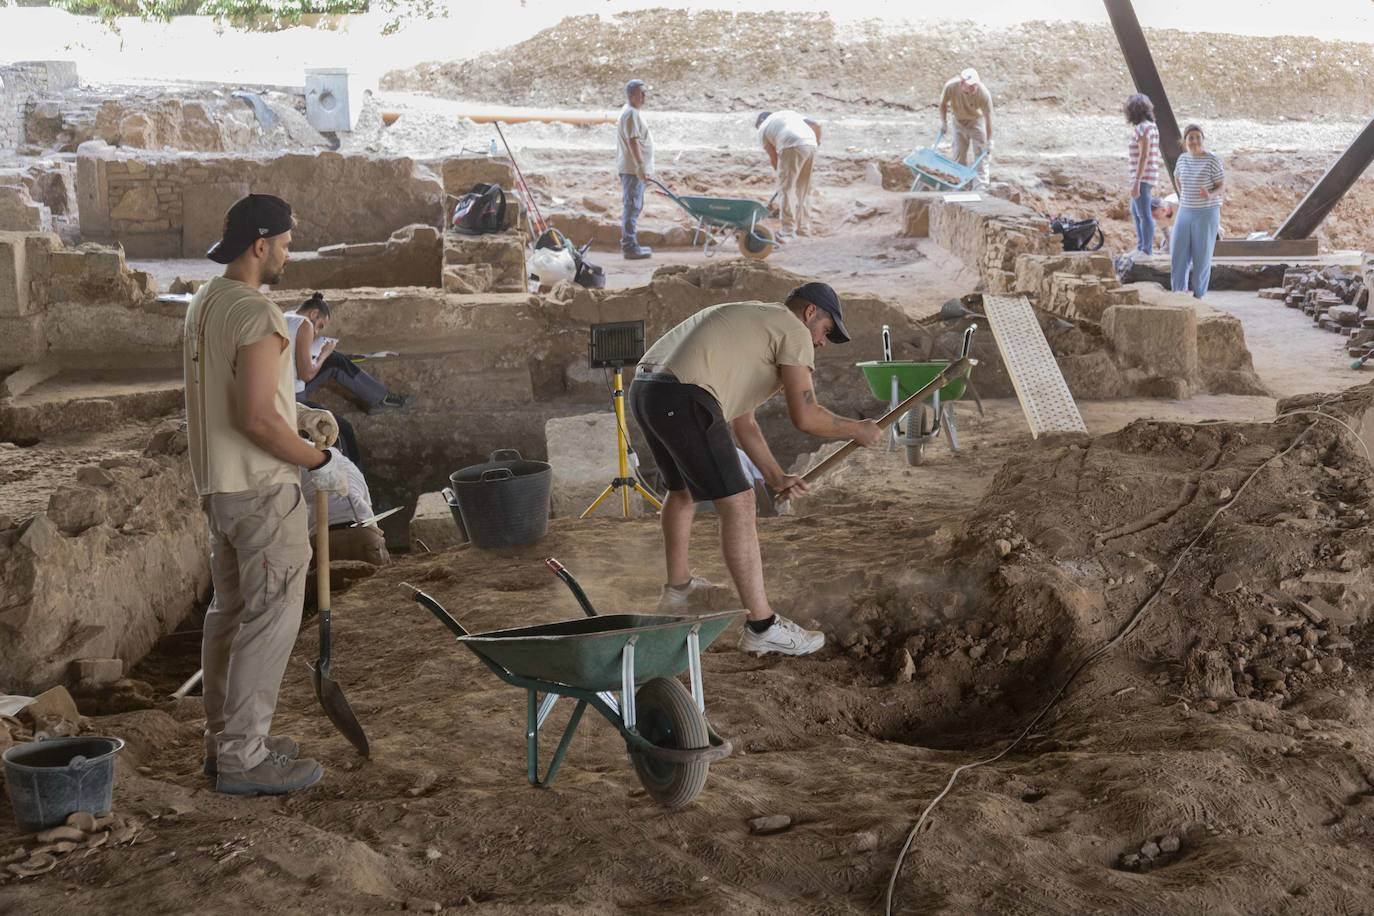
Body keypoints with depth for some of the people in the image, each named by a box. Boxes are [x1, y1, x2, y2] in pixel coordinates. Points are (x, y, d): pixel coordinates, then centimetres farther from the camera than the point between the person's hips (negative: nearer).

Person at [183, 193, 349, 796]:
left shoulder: (205, 303, 11)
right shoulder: (257, 314, -20)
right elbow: (256, 418, -25)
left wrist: (300, 417, 14)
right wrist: (318, 461, -14)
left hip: (219, 484, 10)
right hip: (262, 489, -10)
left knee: (230, 610, 16)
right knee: (270, 618, -3)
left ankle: (225, 740, 26)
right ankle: (242, 757, 2)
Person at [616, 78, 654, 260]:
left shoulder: (635, 112, 18)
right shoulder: (631, 113, -15)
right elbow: (633, 141, -23)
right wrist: (641, 167, -26)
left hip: (635, 169, 11)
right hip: (632, 169, -11)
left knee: (633, 207, 15)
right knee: (632, 206, -9)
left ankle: (629, 243, 22)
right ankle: (630, 247, -8)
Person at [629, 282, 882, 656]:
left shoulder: (751, 320, 33)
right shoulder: (794, 330, 4)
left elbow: (741, 420, 35)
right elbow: (805, 416, -6)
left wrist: (775, 476, 35)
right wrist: (858, 430, 11)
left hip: (643, 391, 10)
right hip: (683, 401, -10)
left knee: (683, 489, 31)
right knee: (737, 504, -5)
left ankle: (678, 588, 48)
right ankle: (762, 625, -3)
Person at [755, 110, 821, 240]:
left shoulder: (763, 127, 20)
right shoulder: (788, 112, 34)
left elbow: (773, 157, 19)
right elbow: (816, 125, 21)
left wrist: (781, 174, 31)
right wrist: (817, 143, 34)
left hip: (791, 147, -5)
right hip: (811, 145, 5)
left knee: (786, 189, 1)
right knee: (803, 189, 17)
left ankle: (788, 231, -5)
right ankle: (803, 228, 23)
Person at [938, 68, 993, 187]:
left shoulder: (984, 93, -35)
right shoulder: (951, 86, -31)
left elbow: (988, 118, -25)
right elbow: (943, 103, -9)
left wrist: (989, 141, -21)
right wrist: (943, 122, -4)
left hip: (977, 121, -2)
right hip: (959, 122, 2)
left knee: (981, 154, -6)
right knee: (959, 155, 9)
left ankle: (980, 188, -2)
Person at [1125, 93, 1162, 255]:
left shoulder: (1142, 128, -16)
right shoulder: (1152, 126, 12)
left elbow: (1144, 155, -21)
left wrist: (1136, 181, -23)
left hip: (1142, 177, -10)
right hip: (1151, 176, 10)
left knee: (1144, 215, -8)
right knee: (1135, 212, 22)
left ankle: (1147, 251, -8)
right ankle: (1141, 247, 30)